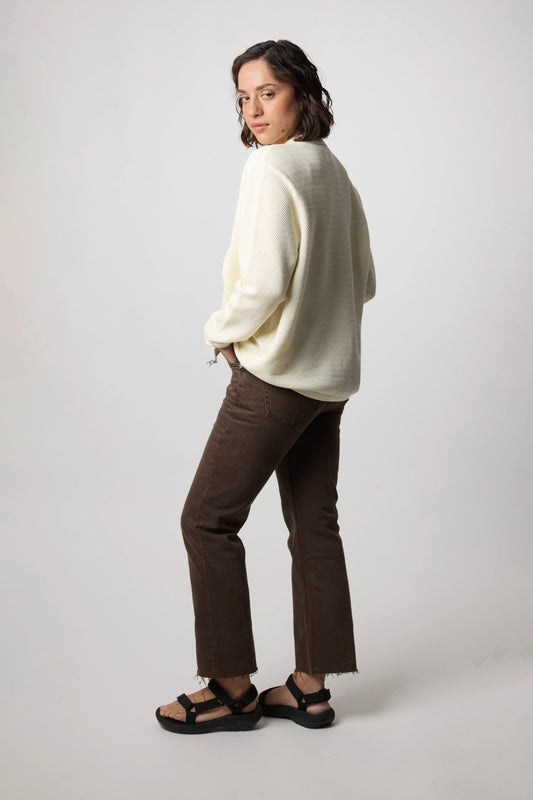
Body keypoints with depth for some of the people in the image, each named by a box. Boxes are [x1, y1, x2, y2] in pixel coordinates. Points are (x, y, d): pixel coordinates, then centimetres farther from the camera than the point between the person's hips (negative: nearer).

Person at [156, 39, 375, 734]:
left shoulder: (271, 166, -14)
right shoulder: (334, 170, 12)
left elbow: (263, 283, -22)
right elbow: (363, 283, 18)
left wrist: (220, 332, -6)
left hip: (275, 375, -9)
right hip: (330, 376, 9)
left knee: (208, 519, 1)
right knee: (314, 524, 11)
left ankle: (232, 690, 9)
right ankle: (310, 687, 20)